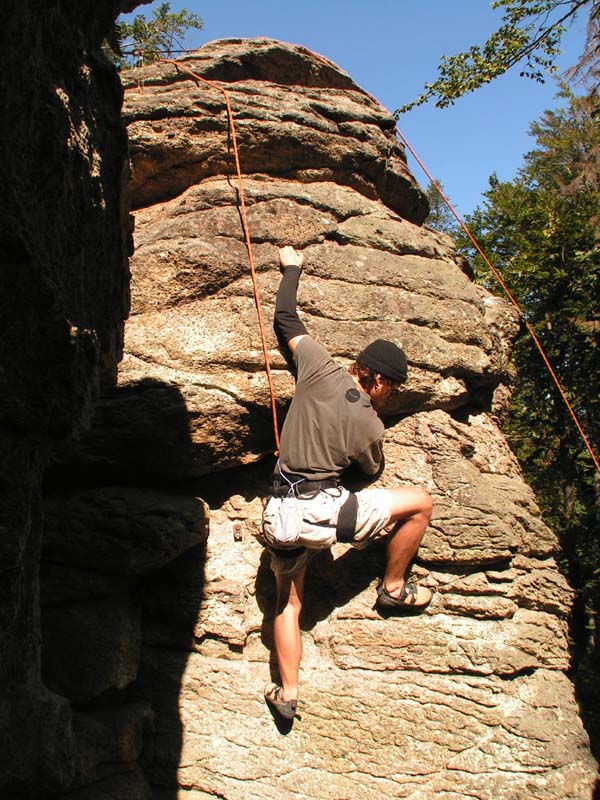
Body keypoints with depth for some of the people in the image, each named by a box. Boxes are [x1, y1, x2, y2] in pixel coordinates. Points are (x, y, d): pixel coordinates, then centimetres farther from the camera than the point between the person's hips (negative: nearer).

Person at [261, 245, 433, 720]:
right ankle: (393, 590, 20)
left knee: (288, 604, 23)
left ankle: (287, 694, 19)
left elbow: (286, 320, 13)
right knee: (419, 501, 6)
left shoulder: (321, 370, 2)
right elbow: (373, 473, 18)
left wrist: (291, 268, 28)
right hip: (322, 511, -5)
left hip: (279, 517, 5)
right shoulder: (369, 425, -3)